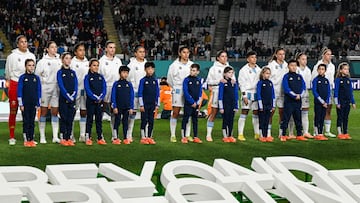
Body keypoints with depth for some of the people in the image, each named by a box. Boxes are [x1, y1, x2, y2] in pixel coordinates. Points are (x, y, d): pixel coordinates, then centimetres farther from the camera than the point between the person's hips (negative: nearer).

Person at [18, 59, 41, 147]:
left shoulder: (36, 78, 6)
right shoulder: (22, 77, -2)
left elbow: (39, 91, 9)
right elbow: (19, 91, -3)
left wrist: (38, 103, 4)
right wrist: (21, 104, -7)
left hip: (33, 103, 3)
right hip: (25, 103, -3)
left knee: (32, 122, 6)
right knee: (26, 121, 1)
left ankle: (31, 139, 11)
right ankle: (26, 140, 5)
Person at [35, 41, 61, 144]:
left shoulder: (59, 61, 9)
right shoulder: (42, 61, 0)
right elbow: (37, 76, 0)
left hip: (56, 89, 3)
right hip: (45, 88, -3)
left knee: (55, 112, 4)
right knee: (43, 112, 3)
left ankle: (55, 136, 6)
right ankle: (42, 136, 8)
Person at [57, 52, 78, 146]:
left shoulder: (73, 72, 13)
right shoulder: (60, 72, 0)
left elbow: (76, 86, 5)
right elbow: (61, 86, -9)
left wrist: (73, 96, -10)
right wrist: (68, 96, -16)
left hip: (72, 99, 4)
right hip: (63, 99, -4)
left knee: (70, 119, 4)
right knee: (64, 119, -3)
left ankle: (69, 138, 8)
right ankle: (63, 139, 1)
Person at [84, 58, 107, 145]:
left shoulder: (101, 77, 10)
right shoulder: (87, 77, -2)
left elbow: (104, 88, 4)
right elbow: (87, 89, -11)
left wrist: (101, 97, -12)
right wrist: (95, 97, -18)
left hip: (100, 101, 4)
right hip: (90, 101, -4)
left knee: (99, 120, 7)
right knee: (89, 119, 0)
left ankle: (100, 138, 11)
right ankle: (88, 138, 3)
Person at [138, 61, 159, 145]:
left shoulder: (155, 81, 7)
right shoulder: (143, 80, -4)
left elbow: (157, 93, 11)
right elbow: (140, 94, -5)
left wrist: (157, 104, 7)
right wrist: (141, 105, -9)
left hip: (152, 104, 4)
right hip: (145, 104, -4)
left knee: (151, 121, 7)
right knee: (144, 121, -1)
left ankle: (150, 137, 14)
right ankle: (143, 138, 4)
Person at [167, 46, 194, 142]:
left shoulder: (192, 64, 7)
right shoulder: (174, 65, -1)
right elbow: (169, 79, 5)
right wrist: (176, 87, 8)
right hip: (178, 91, -3)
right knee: (175, 113, -2)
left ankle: (187, 135, 11)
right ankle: (173, 135, 4)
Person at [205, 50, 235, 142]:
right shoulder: (214, 68, 3)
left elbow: (233, 79, 13)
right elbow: (209, 81, -2)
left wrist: (233, 81, -11)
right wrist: (219, 80, -16)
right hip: (217, 92, -4)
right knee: (213, 113, -2)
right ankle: (208, 135, 3)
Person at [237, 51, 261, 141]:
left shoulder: (258, 69, 14)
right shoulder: (244, 70, -2)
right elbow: (242, 83, -6)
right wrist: (244, 95, -13)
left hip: (257, 93, 5)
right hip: (248, 93, -5)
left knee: (256, 113, 7)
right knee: (244, 113, -6)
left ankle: (257, 133, 13)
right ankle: (240, 134, -6)